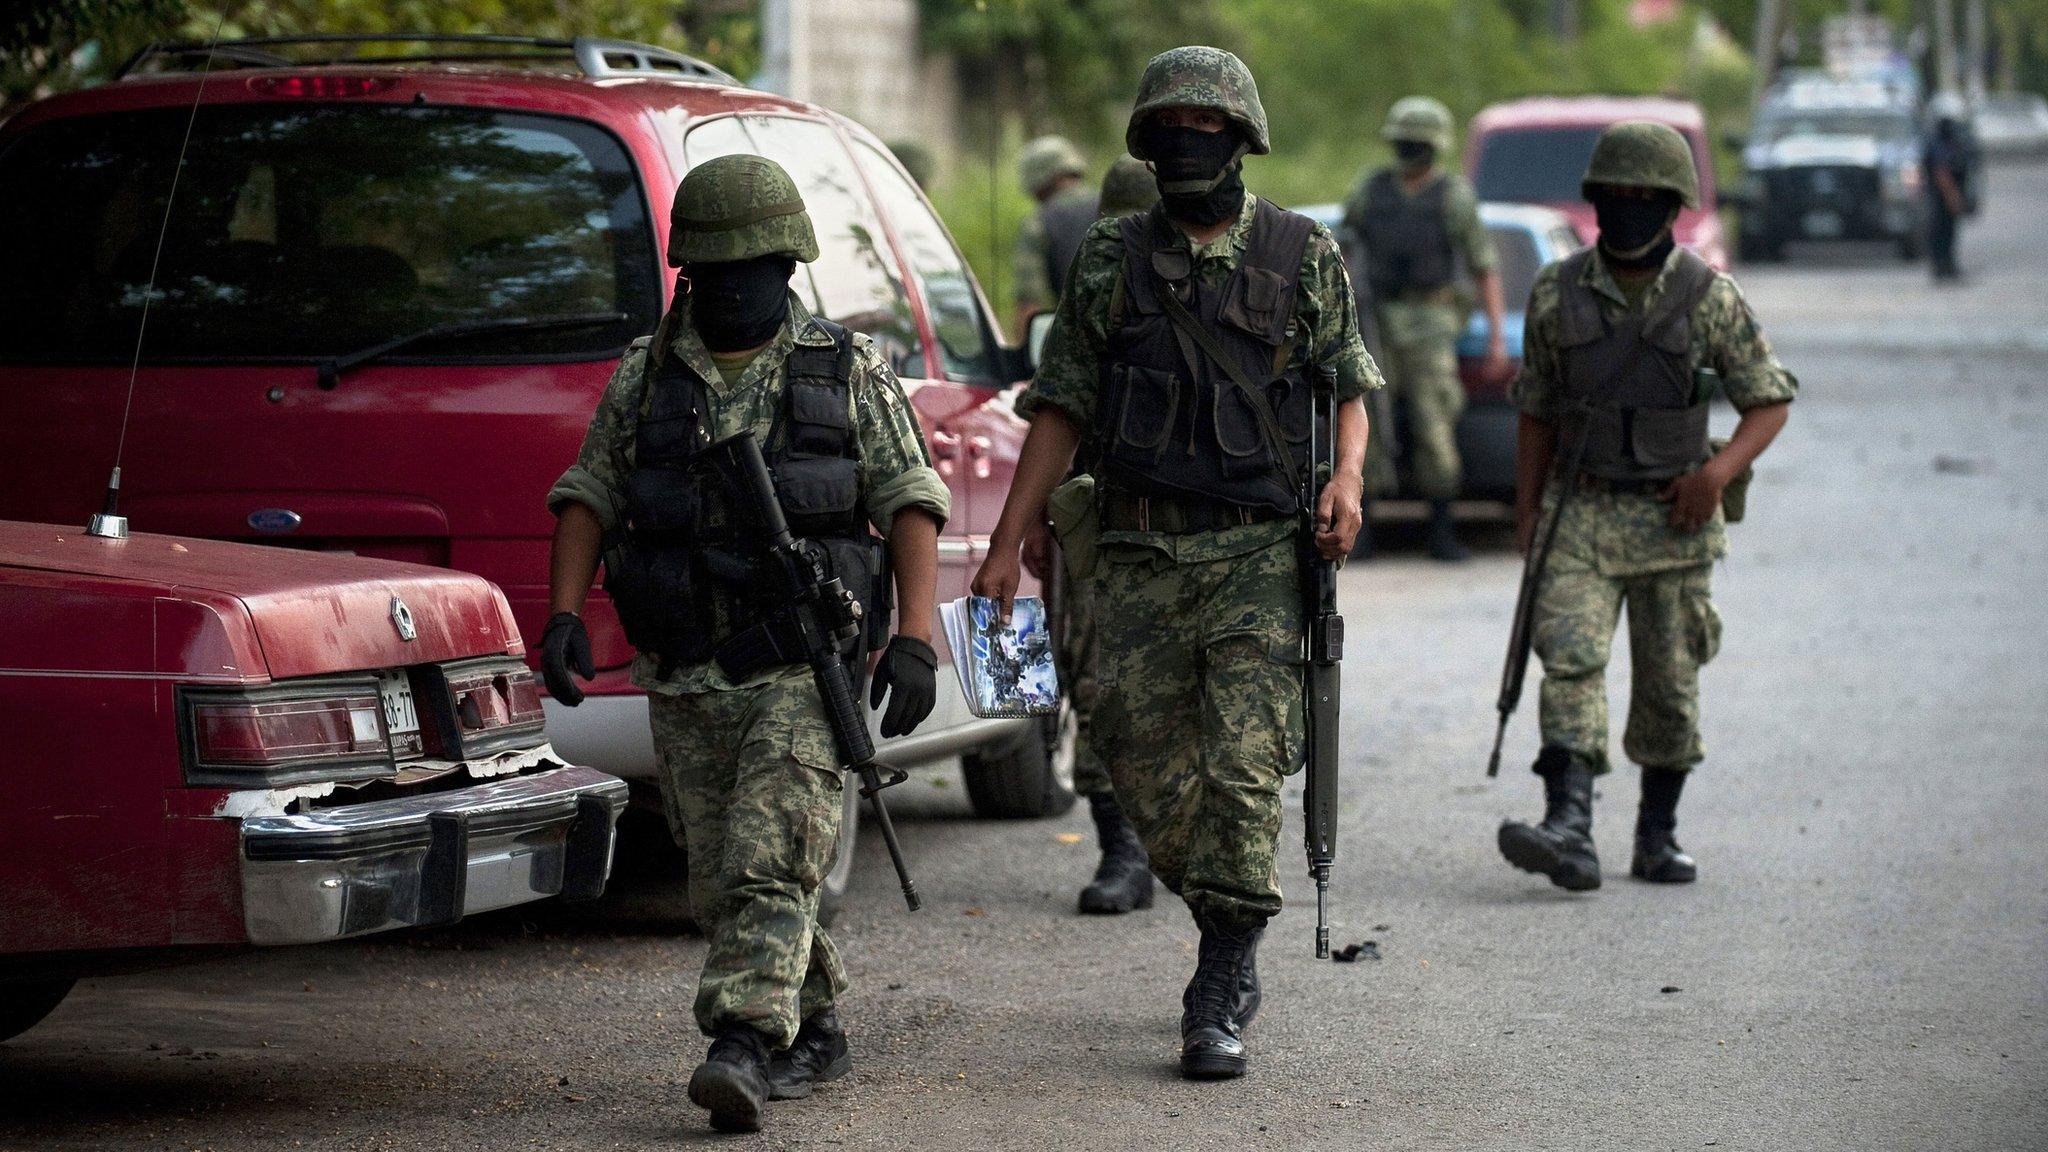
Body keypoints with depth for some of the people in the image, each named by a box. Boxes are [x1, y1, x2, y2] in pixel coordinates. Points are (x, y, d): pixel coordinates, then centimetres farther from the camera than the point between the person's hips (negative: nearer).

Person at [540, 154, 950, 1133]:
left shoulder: (849, 373, 2)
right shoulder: (645, 377, 8)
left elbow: (910, 501, 0)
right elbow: (588, 496, 10)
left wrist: (914, 639, -10)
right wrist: (564, 614, -3)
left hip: (805, 668, -4)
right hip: (685, 678, 4)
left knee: (768, 862, -16)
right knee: (720, 879, 8)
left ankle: (745, 1048, -24)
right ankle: (812, 1035, 24)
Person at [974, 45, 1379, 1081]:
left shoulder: (1305, 258, 6)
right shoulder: (1109, 262, 9)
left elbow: (1351, 382, 11)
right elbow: (1061, 407, 9)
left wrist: (1347, 476, -9)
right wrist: (1007, 541, 4)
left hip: (1260, 555, -2)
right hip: (1140, 556, 3)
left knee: (1241, 770, -12)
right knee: (1148, 773, 2)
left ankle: (1218, 1001, -8)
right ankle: (1232, 949, 25)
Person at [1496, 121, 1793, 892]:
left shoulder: (1708, 298, -3)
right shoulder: (1556, 295, 3)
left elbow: (1770, 399, 1)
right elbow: (1536, 411, 11)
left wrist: (1722, 468, -16)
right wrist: (1527, 513, 7)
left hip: (1673, 519, -1)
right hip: (1581, 513, 1)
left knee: (1669, 684, 6)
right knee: (1570, 661, -16)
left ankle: (1657, 836, 21)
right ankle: (1569, 833, -26)